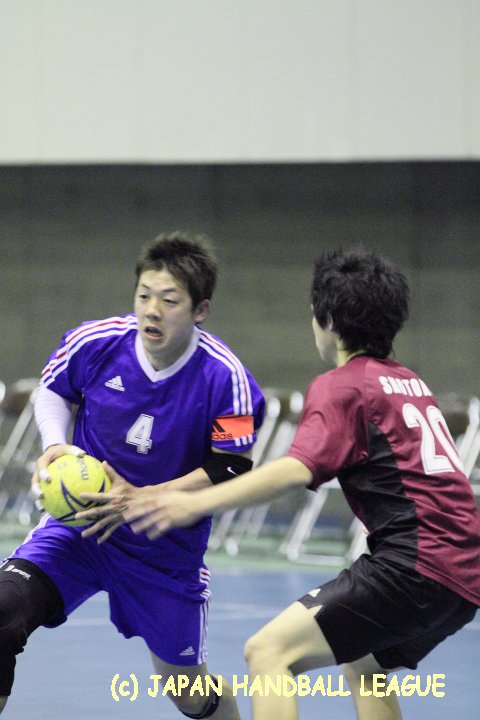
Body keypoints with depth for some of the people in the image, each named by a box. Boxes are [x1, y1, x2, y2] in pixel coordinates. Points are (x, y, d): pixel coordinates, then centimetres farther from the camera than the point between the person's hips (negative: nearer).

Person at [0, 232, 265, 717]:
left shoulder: (225, 378, -20)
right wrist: (55, 445, -13)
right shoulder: (94, 343, -14)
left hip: (168, 549, -1)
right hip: (81, 524, 1)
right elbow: (52, 391, 8)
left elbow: (230, 472, -17)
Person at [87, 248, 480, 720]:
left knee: (269, 652, -13)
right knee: (362, 665, 33)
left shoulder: (341, 385, -4)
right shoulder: (408, 382, 21)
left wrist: (196, 503, -26)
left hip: (417, 565, -9)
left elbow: (297, 470, -20)